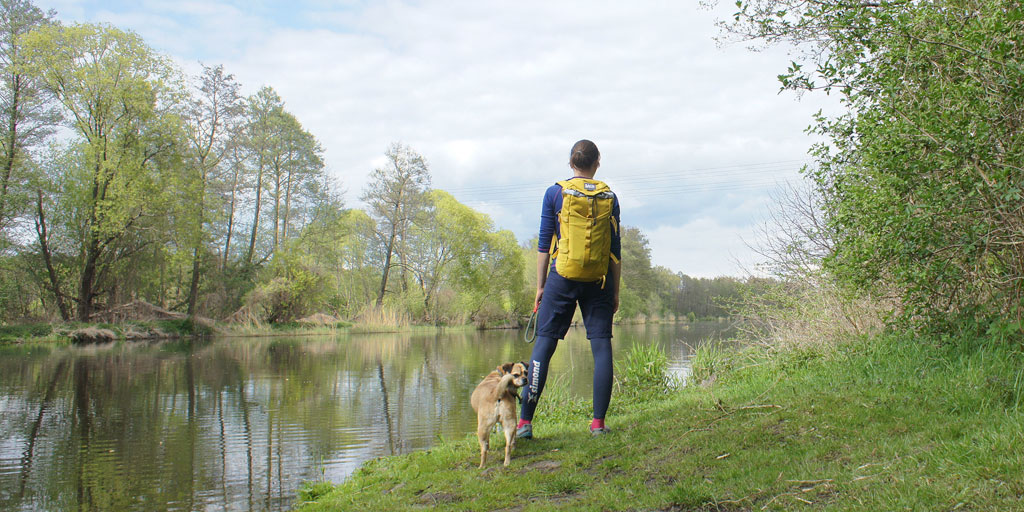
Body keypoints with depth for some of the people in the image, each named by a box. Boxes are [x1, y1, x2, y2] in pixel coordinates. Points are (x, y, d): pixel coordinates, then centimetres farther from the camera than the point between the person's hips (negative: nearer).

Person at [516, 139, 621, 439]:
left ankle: (525, 422, -1)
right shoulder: (609, 197, 8)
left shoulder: (556, 193, 2)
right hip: (599, 279, 2)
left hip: (562, 278, -1)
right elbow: (616, 250, 8)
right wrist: (615, 291, 13)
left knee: (544, 343, 1)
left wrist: (540, 286, 6)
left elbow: (544, 243, 1)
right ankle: (598, 422, 3)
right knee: (602, 346, 5)